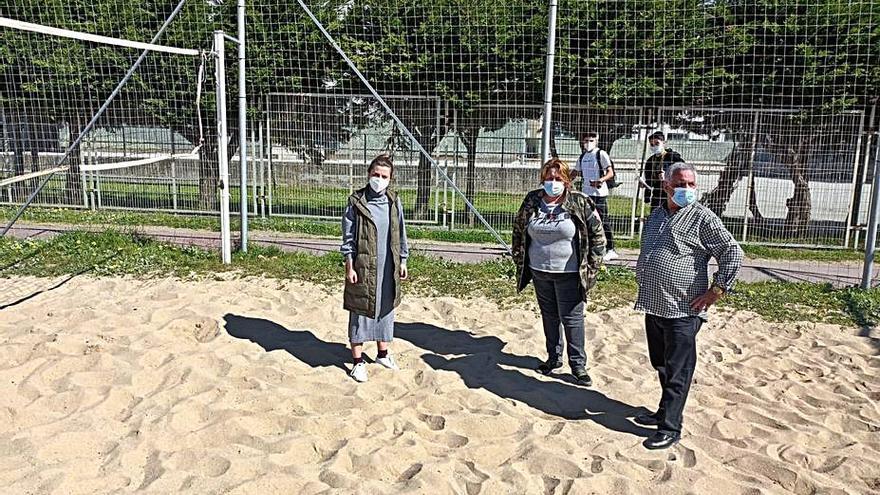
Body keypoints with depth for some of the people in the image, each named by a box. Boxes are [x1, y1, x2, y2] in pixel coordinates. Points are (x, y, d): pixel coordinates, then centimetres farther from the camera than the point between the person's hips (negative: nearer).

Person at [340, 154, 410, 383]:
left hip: (388, 269, 4)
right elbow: (348, 238, -5)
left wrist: (402, 262, 12)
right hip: (363, 269, -4)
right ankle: (358, 361, 15)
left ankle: (383, 354, 32)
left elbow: (401, 234, 11)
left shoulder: (394, 202, 3)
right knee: (360, 313, 3)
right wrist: (349, 267, -8)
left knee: (386, 310, 15)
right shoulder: (356, 203, -8)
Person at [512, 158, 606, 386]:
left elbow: (597, 234, -3)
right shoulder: (532, 201, 2)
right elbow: (518, 229, 15)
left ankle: (578, 364, 13)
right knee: (549, 316, 15)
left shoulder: (580, 203, -8)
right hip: (539, 271, 4)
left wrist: (592, 265, -5)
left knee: (572, 318, 0)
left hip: (569, 273, -4)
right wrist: (519, 257, 11)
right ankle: (554, 358, 30)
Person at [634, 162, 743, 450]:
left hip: (683, 310, -7)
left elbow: (733, 253, -11)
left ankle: (670, 428, 7)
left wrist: (716, 290, -12)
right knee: (660, 365, 19)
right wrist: (643, 282, 19)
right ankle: (665, 411, 35)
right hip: (654, 306, 7)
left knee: (677, 372, -1)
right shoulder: (656, 216, 13)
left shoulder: (702, 218, -9)